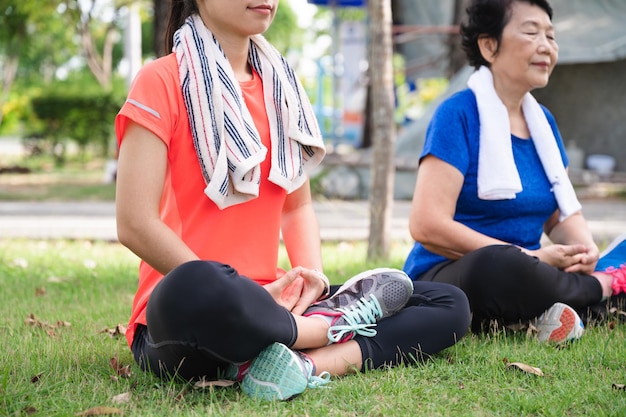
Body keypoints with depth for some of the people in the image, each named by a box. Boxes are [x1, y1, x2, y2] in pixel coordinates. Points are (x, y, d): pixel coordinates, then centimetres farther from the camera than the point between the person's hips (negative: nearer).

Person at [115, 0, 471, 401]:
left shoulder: (280, 84, 14)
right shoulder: (161, 81, -6)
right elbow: (135, 224, -14)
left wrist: (313, 276, -2)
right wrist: (244, 293, -17)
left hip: (270, 302, 7)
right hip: (181, 314, -7)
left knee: (450, 304, -2)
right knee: (197, 289, -43)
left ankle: (307, 364, -25)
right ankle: (328, 328, -14)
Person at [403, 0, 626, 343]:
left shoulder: (542, 120, 12)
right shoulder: (459, 115, -10)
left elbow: (563, 215, 17)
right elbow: (427, 225, -19)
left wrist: (585, 249, -8)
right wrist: (531, 258, -19)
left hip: (523, 275, 7)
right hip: (448, 276, -7)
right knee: (496, 265, -39)